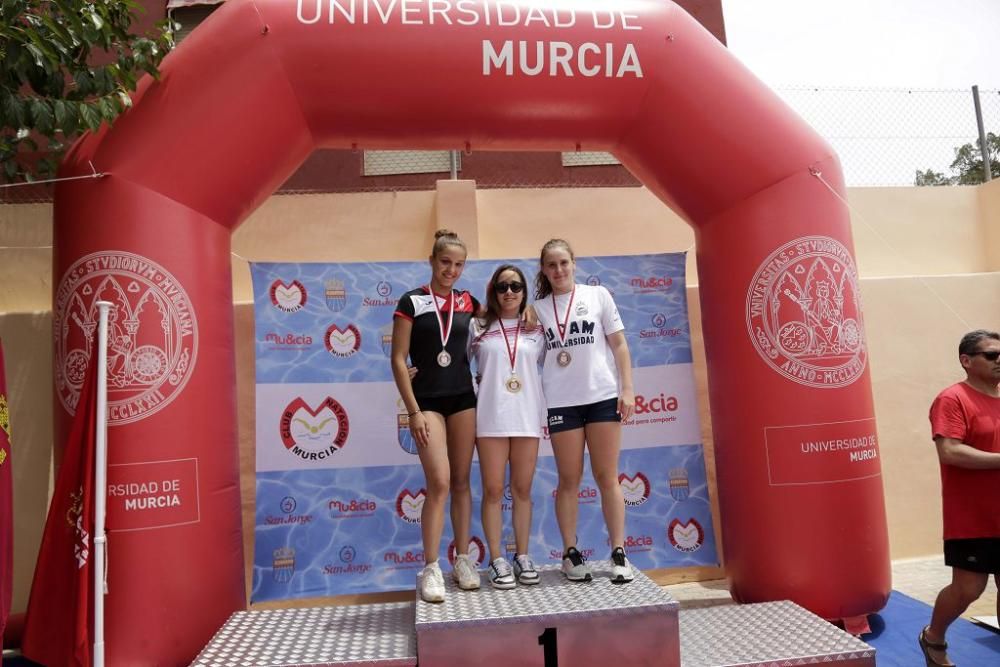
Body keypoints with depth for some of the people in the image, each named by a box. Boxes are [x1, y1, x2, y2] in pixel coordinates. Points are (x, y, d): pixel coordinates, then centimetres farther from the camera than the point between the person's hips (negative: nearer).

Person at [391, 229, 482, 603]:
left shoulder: (467, 302, 6)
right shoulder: (412, 302, -4)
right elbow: (398, 360, -6)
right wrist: (413, 411, -12)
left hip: (463, 399, 4)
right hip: (428, 402, -4)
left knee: (461, 481, 8)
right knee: (439, 483, -12)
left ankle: (462, 559, 20)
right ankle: (431, 569, -1)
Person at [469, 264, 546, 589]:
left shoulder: (536, 328, 11)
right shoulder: (478, 326, 4)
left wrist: (545, 410, 12)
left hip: (527, 416, 2)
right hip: (490, 417, -2)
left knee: (522, 489, 9)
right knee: (493, 490, 2)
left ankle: (522, 557, 20)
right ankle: (497, 560, 12)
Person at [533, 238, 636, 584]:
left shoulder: (598, 295, 5)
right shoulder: (538, 308, 6)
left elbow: (618, 344, 4)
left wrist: (627, 389, -3)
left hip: (603, 396, 0)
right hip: (561, 402, 1)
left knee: (607, 477, 4)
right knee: (569, 480, 6)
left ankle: (619, 554, 12)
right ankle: (571, 553, 16)